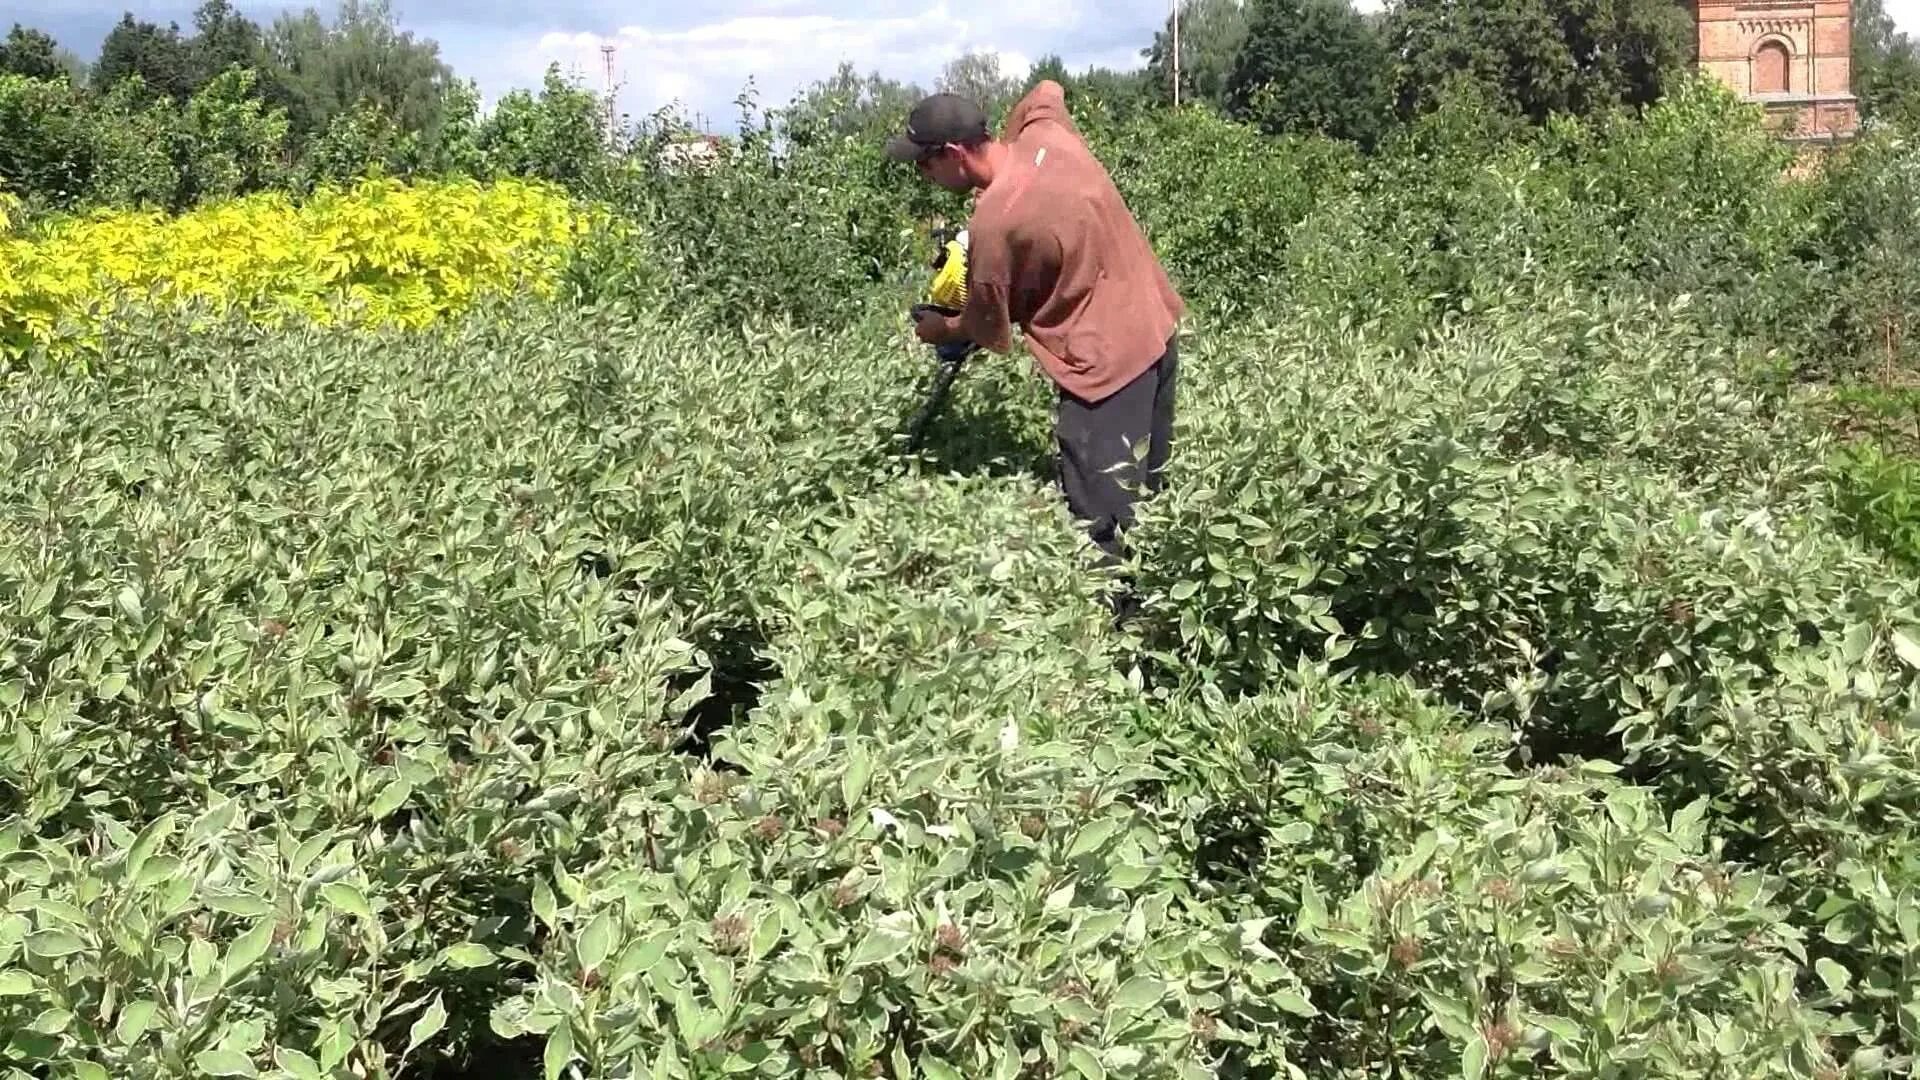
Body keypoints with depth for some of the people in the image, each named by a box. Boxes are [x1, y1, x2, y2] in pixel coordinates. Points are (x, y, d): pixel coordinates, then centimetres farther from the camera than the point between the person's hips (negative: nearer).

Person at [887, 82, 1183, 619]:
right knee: (1145, 491, 21)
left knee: (1099, 527, -3)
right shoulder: (1047, 131, -1)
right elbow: (1048, 89, 26)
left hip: (1108, 359, -9)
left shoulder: (992, 227, -21)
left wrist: (941, 330, 14)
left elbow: (989, 330, -6)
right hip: (1156, 328, 9)